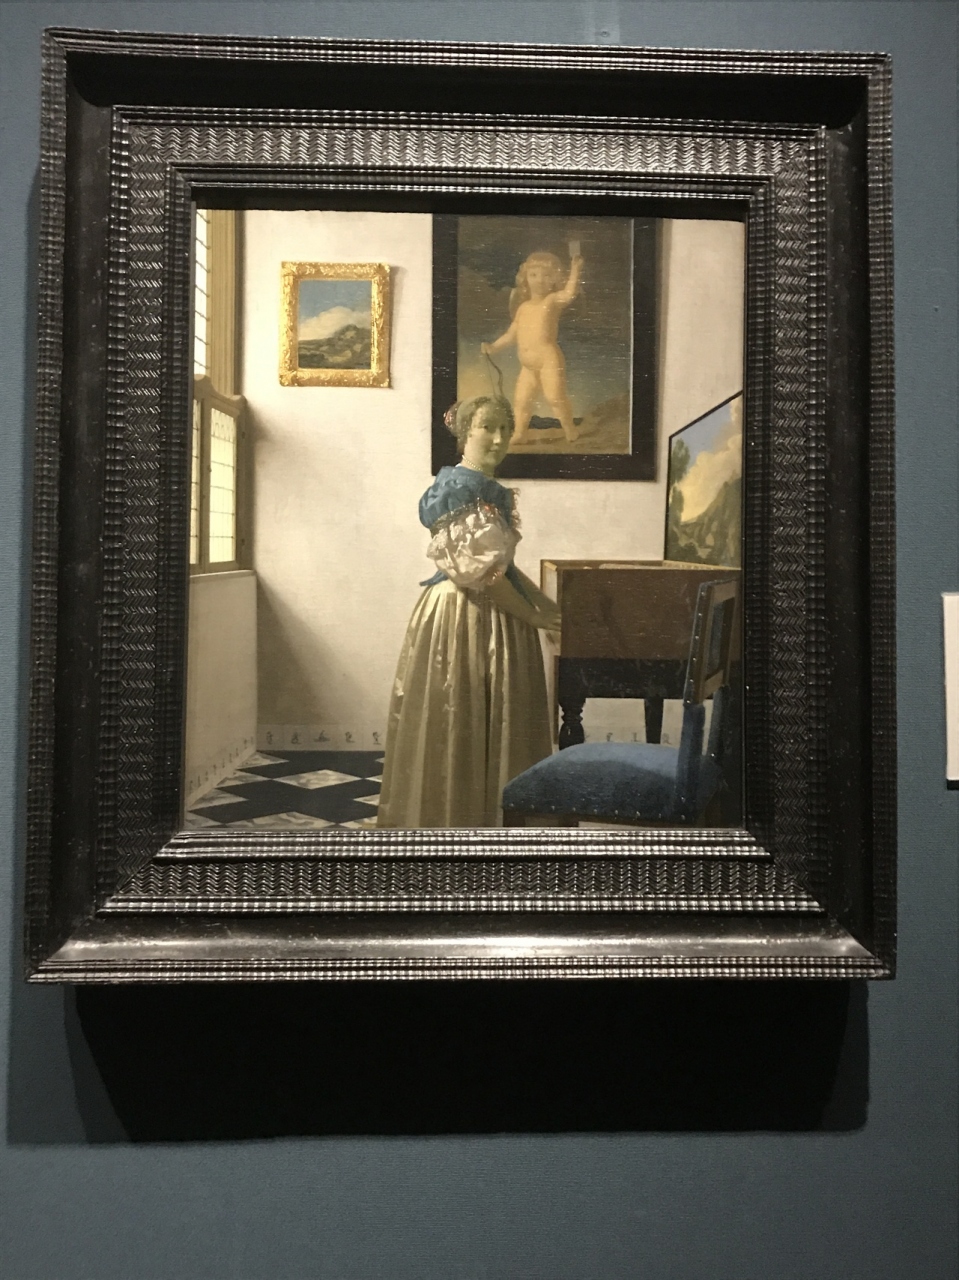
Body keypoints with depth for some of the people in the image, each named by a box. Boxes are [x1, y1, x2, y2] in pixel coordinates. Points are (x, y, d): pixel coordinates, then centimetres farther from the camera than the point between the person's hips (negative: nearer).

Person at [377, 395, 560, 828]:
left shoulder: (491, 491, 15)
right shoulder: (460, 487, -15)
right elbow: (479, 571, -20)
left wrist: (545, 602, 12)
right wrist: (532, 616, -13)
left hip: (491, 618, 10)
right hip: (462, 621, -10)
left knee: (486, 730, 15)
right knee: (461, 733, -1)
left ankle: (481, 817, 26)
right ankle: (454, 820, 11)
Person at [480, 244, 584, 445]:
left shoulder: (553, 300, 0)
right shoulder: (523, 307, 18)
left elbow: (569, 293, -22)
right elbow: (511, 334, 24)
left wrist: (575, 271, -30)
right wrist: (494, 347, 18)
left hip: (549, 359, -7)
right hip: (528, 365, 7)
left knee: (555, 396, -17)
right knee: (521, 400, 11)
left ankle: (569, 428, 2)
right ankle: (520, 434, 26)